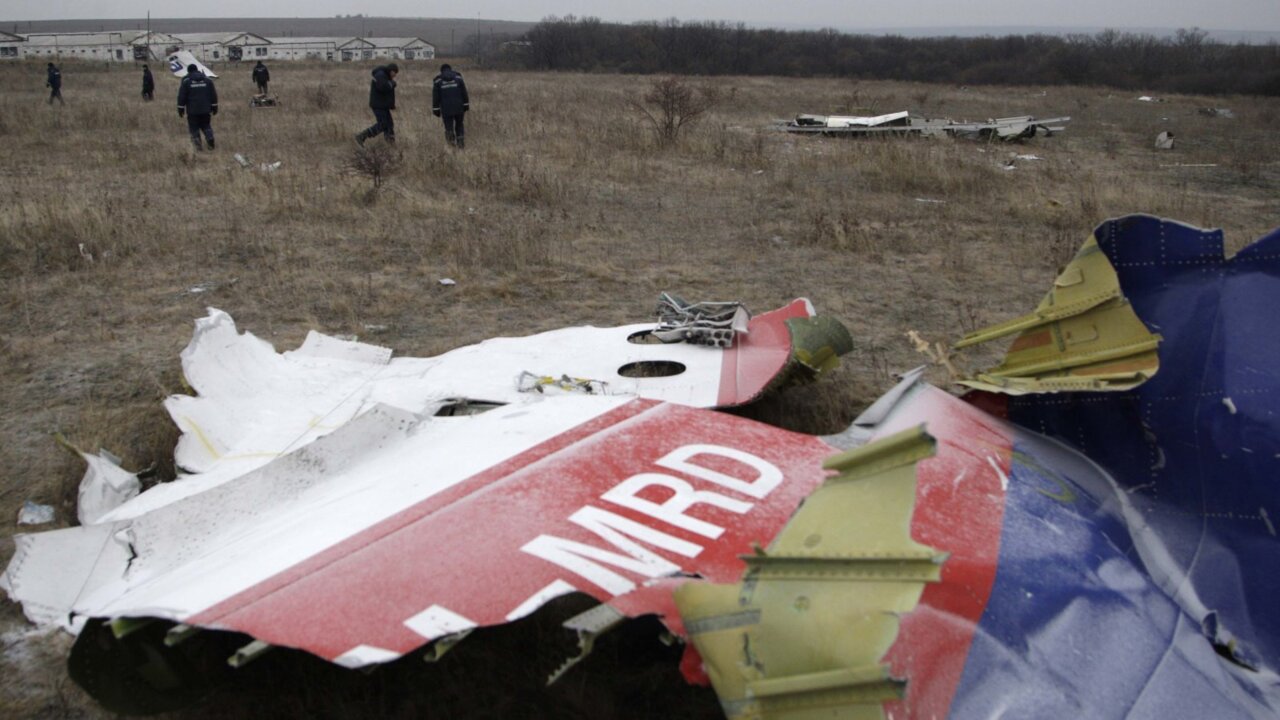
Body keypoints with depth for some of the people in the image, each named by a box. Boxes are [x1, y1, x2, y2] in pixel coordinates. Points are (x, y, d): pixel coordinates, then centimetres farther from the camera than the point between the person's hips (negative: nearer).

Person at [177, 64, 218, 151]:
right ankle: (211, 142, 5)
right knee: (206, 126, 16)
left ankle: (197, 144, 1)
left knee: (194, 127, 6)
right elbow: (213, 95, 7)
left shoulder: (186, 81, -4)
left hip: (192, 111, -3)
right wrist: (214, 108, 12)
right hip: (205, 110, 3)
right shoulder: (207, 80, 5)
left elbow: (181, 97, -4)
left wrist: (180, 109, 3)